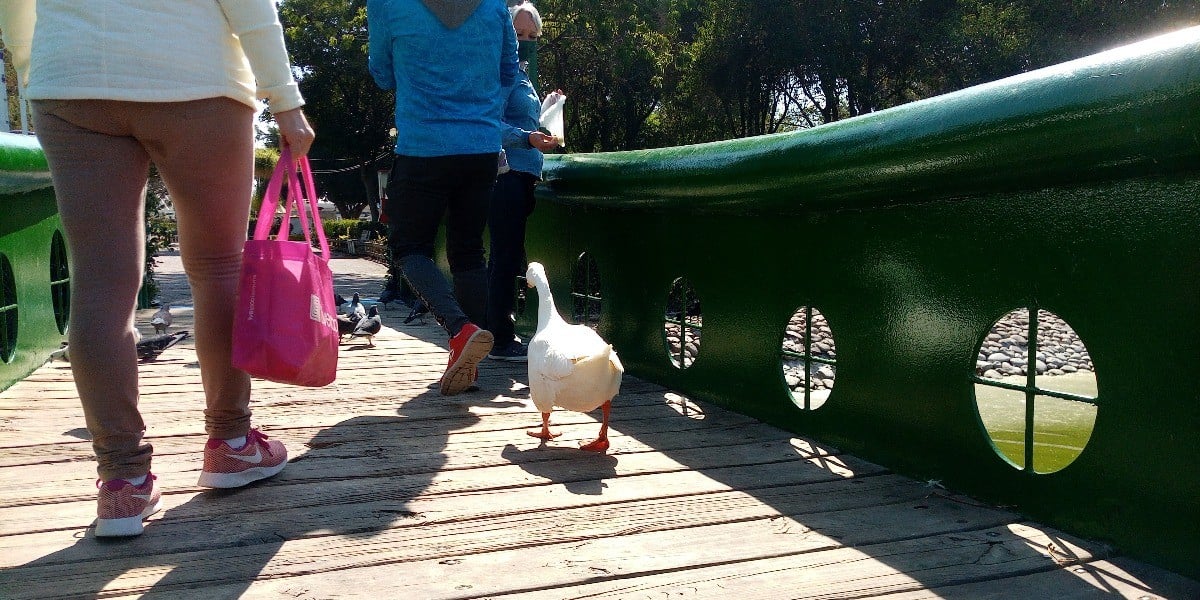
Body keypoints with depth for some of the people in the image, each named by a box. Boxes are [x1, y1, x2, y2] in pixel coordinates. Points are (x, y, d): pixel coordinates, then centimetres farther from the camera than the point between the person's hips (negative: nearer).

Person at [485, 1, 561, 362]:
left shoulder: (520, 74, 21)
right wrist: (527, 138, -30)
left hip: (522, 176, 10)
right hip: (506, 174, -10)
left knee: (508, 258, 12)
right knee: (506, 257, -8)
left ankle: (500, 336, 20)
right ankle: (500, 341, -3)